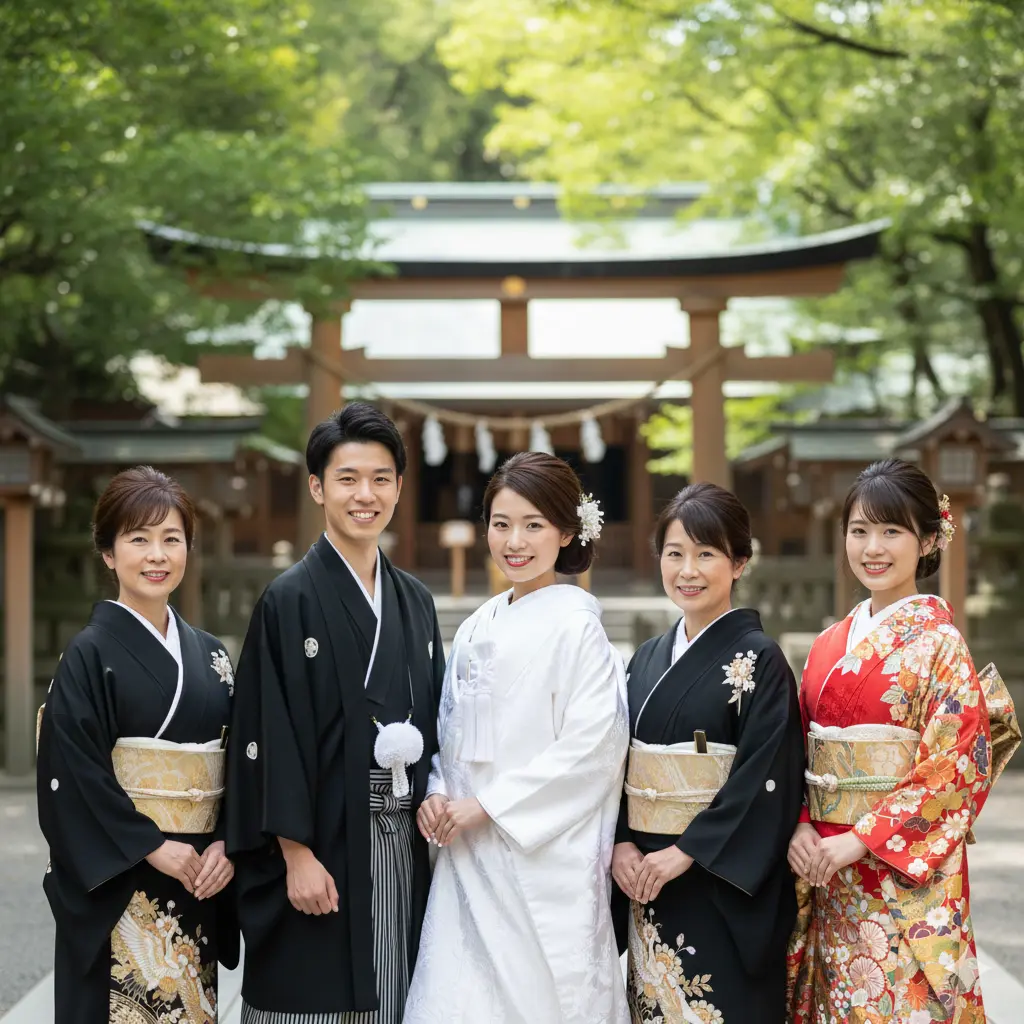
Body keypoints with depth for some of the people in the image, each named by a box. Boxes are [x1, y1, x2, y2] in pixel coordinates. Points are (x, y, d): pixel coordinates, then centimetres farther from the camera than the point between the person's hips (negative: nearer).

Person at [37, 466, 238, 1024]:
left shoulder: (209, 655, 11)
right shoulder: (89, 655, -6)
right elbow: (73, 772, -12)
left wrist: (228, 843, -5)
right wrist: (152, 847, -16)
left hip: (201, 874, 5)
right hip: (119, 883, -5)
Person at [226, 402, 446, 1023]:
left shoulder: (415, 601, 12)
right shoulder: (290, 600, -6)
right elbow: (272, 735, -11)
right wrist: (296, 854, -16)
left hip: (402, 847, 5)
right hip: (322, 843, -5)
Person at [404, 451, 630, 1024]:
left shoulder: (575, 623, -9)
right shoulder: (478, 627, 13)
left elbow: (594, 742, -15)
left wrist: (488, 804, -14)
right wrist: (438, 794, 0)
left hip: (545, 855, -6)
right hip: (470, 856, 6)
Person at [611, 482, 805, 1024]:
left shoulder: (759, 660, -8)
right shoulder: (649, 658, 11)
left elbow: (765, 780, -16)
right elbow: (623, 763, 11)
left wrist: (685, 852, -18)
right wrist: (622, 843, -5)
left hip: (724, 884, -6)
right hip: (647, 876, 6)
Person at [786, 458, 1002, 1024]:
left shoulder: (938, 641, -7)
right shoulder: (830, 644, 10)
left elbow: (959, 765, -13)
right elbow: (802, 751, 12)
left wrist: (861, 839, -17)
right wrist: (800, 826, -6)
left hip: (906, 876, -5)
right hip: (828, 874, 5)